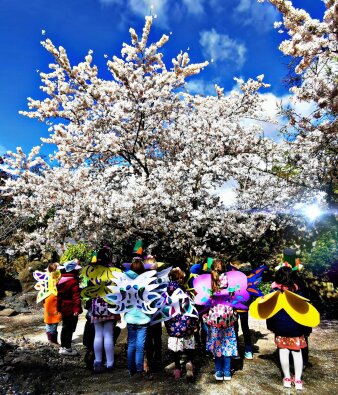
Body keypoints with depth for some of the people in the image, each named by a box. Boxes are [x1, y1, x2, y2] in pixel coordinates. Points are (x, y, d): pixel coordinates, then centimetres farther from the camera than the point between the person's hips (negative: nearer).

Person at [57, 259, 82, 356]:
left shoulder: (60, 281, 9)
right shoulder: (73, 282, -20)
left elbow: (59, 295, 16)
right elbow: (76, 297, -25)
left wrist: (59, 307, 23)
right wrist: (77, 309, -25)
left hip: (64, 308, 9)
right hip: (71, 309, -9)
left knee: (65, 327, 19)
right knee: (70, 329, 1)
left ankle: (63, 347, 29)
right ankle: (67, 348, 7)